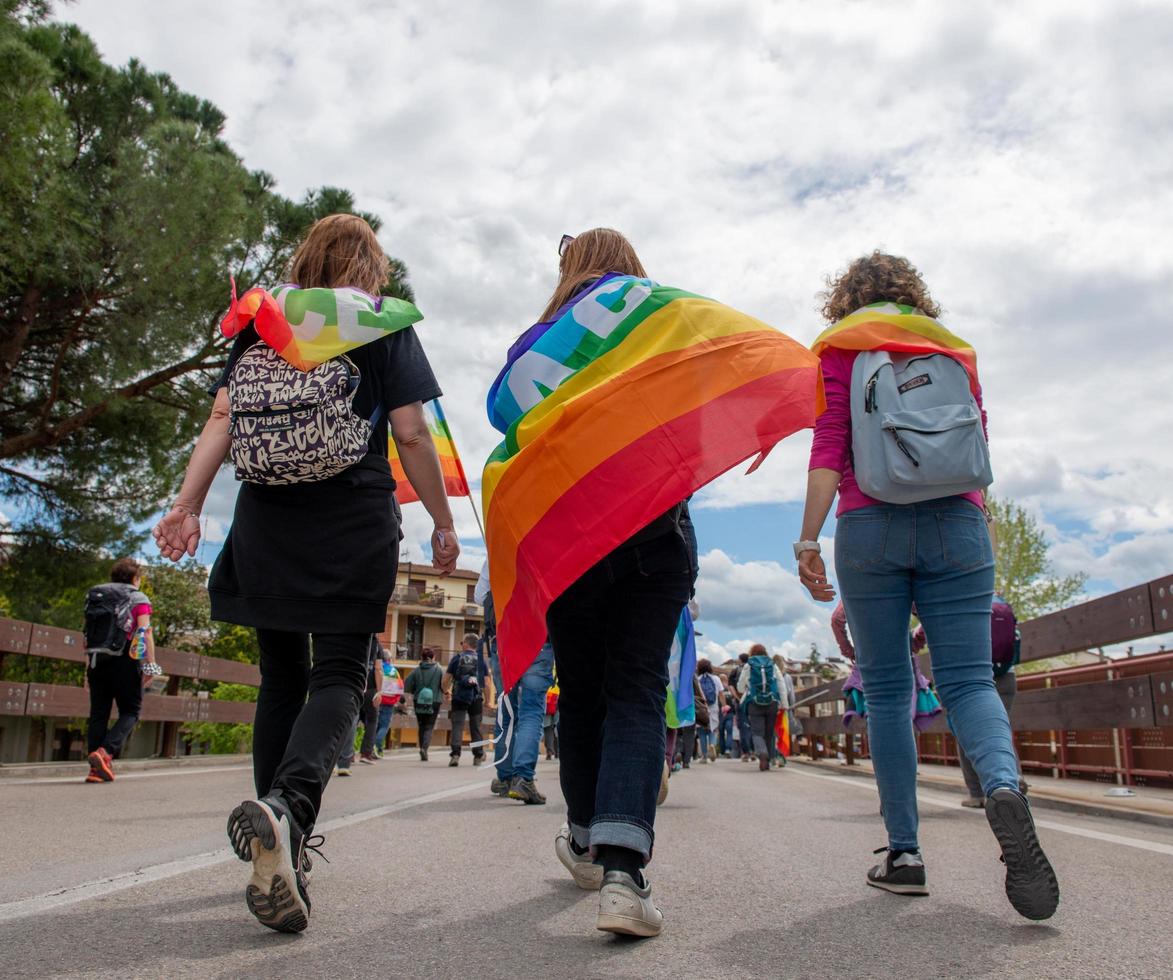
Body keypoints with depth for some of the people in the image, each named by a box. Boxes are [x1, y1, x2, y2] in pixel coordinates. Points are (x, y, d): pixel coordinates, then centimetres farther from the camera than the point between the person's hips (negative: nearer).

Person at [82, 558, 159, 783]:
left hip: (96, 661, 5)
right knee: (130, 712, 4)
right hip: (124, 662, -5)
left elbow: (88, 636, 17)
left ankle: (96, 769, 3)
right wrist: (150, 665, -10)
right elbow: (145, 632, -10)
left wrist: (88, 670, 20)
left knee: (98, 714, 7)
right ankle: (105, 752, -18)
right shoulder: (138, 599, 1)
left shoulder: (96, 598, 17)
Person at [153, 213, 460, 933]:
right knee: (339, 676, -2)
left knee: (281, 678, 12)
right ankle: (288, 805, -31)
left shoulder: (257, 322, 14)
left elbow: (222, 418, 3)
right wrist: (444, 523, 3)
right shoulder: (385, 326, 5)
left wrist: (188, 505, -2)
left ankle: (281, 857, 17)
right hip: (355, 525, -3)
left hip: (265, 523, 4)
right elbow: (411, 433, -2)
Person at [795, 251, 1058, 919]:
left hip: (870, 527, -2)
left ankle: (905, 852, 4)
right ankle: (1005, 786, -32)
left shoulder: (841, 349, 8)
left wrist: (808, 540, -7)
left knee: (887, 692, 4)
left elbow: (829, 447, -4)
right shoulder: (953, 349, 19)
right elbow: (979, 451, 19)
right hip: (958, 522, 2)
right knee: (968, 679, -1)